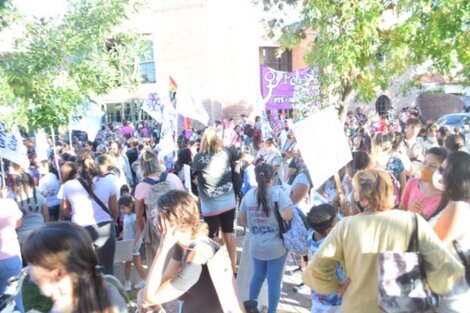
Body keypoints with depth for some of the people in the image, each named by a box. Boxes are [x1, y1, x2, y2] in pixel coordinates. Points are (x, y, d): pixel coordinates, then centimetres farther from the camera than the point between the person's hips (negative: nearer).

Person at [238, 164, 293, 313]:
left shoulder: (249, 194, 0)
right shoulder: (278, 192, -15)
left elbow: (241, 220, 7)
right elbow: (287, 217, -25)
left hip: (256, 246, 5)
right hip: (276, 247, -4)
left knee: (258, 275, 25)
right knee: (274, 280, 11)